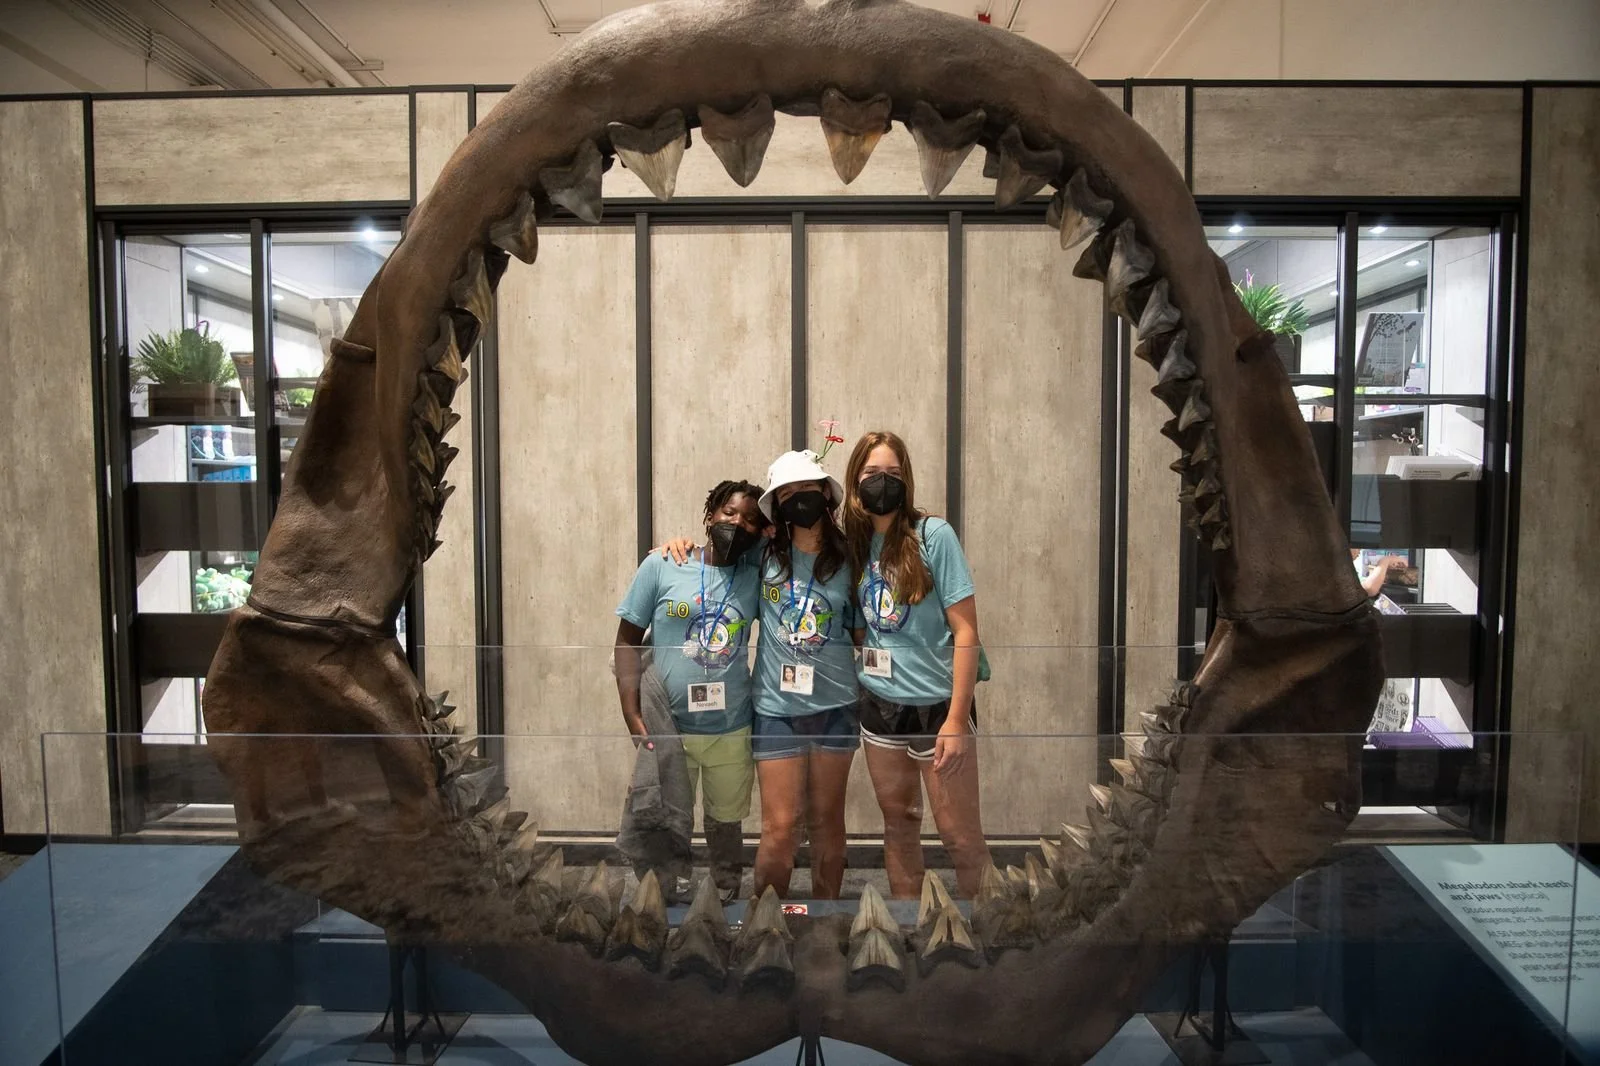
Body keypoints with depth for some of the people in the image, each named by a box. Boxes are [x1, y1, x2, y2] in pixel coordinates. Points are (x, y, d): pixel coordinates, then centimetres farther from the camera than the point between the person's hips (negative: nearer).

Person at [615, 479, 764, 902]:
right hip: (667, 727, -2)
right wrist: (632, 716, -9)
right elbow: (628, 640, -3)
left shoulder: (756, 575, 1)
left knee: (726, 824, 18)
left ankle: (728, 904, 39)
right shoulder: (661, 566, -5)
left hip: (732, 730, 2)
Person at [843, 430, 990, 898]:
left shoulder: (933, 535, -12)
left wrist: (957, 720, -16)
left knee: (960, 836, 3)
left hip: (936, 705, -5)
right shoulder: (856, 542, 3)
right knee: (899, 825, 17)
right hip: (879, 705, 5)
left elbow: (966, 631, -13)